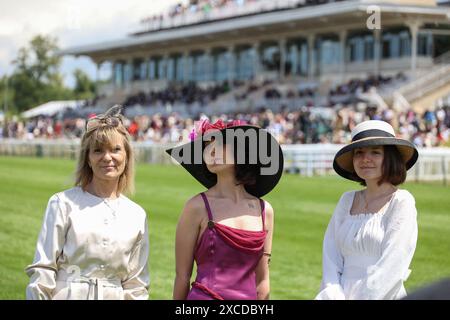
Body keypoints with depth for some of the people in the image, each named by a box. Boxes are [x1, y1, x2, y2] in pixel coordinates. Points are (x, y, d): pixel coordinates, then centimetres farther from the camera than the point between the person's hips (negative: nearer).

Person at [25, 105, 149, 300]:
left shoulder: (137, 215, 5)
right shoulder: (63, 203, -5)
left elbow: (136, 284, 9)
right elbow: (42, 271, -5)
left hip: (115, 296, 3)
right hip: (66, 295, -3)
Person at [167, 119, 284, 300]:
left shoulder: (264, 211, 6)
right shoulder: (198, 207, -5)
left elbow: (262, 279, 11)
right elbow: (182, 276, -2)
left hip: (249, 296, 3)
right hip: (204, 295, -3)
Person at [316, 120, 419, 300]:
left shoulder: (401, 201, 0)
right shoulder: (347, 200, 14)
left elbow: (392, 267, -9)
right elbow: (330, 257, 8)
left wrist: (361, 297, -13)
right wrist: (334, 296, -7)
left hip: (384, 296, -4)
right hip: (342, 294, 4)